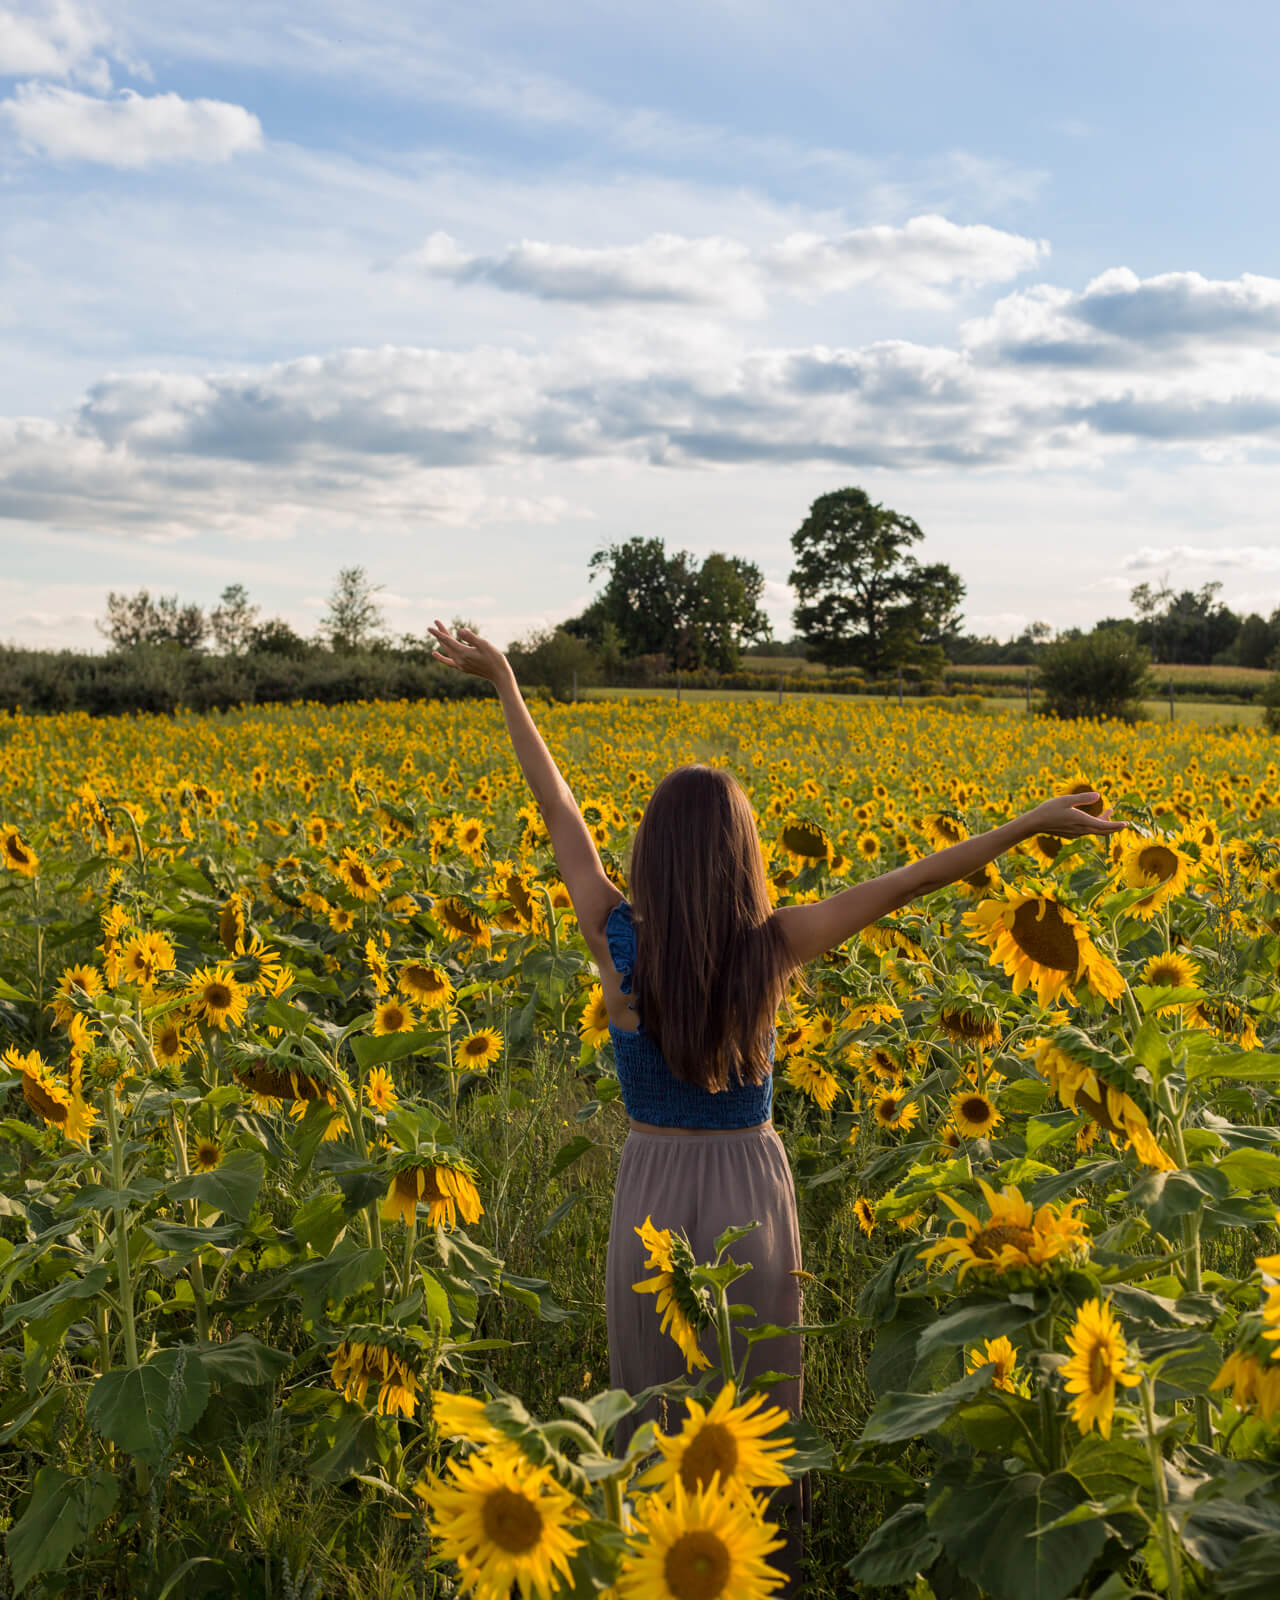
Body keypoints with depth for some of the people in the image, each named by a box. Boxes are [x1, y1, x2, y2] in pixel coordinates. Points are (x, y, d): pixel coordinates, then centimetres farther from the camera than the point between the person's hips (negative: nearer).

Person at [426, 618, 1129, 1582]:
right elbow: (906, 883, -15)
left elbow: (560, 815, -7)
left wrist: (504, 682, 2)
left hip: (651, 1195, 0)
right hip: (753, 1194, 0)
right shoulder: (771, 949, -17)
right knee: (757, 1407, 19)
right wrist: (1033, 822, -10)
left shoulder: (618, 944, -16)